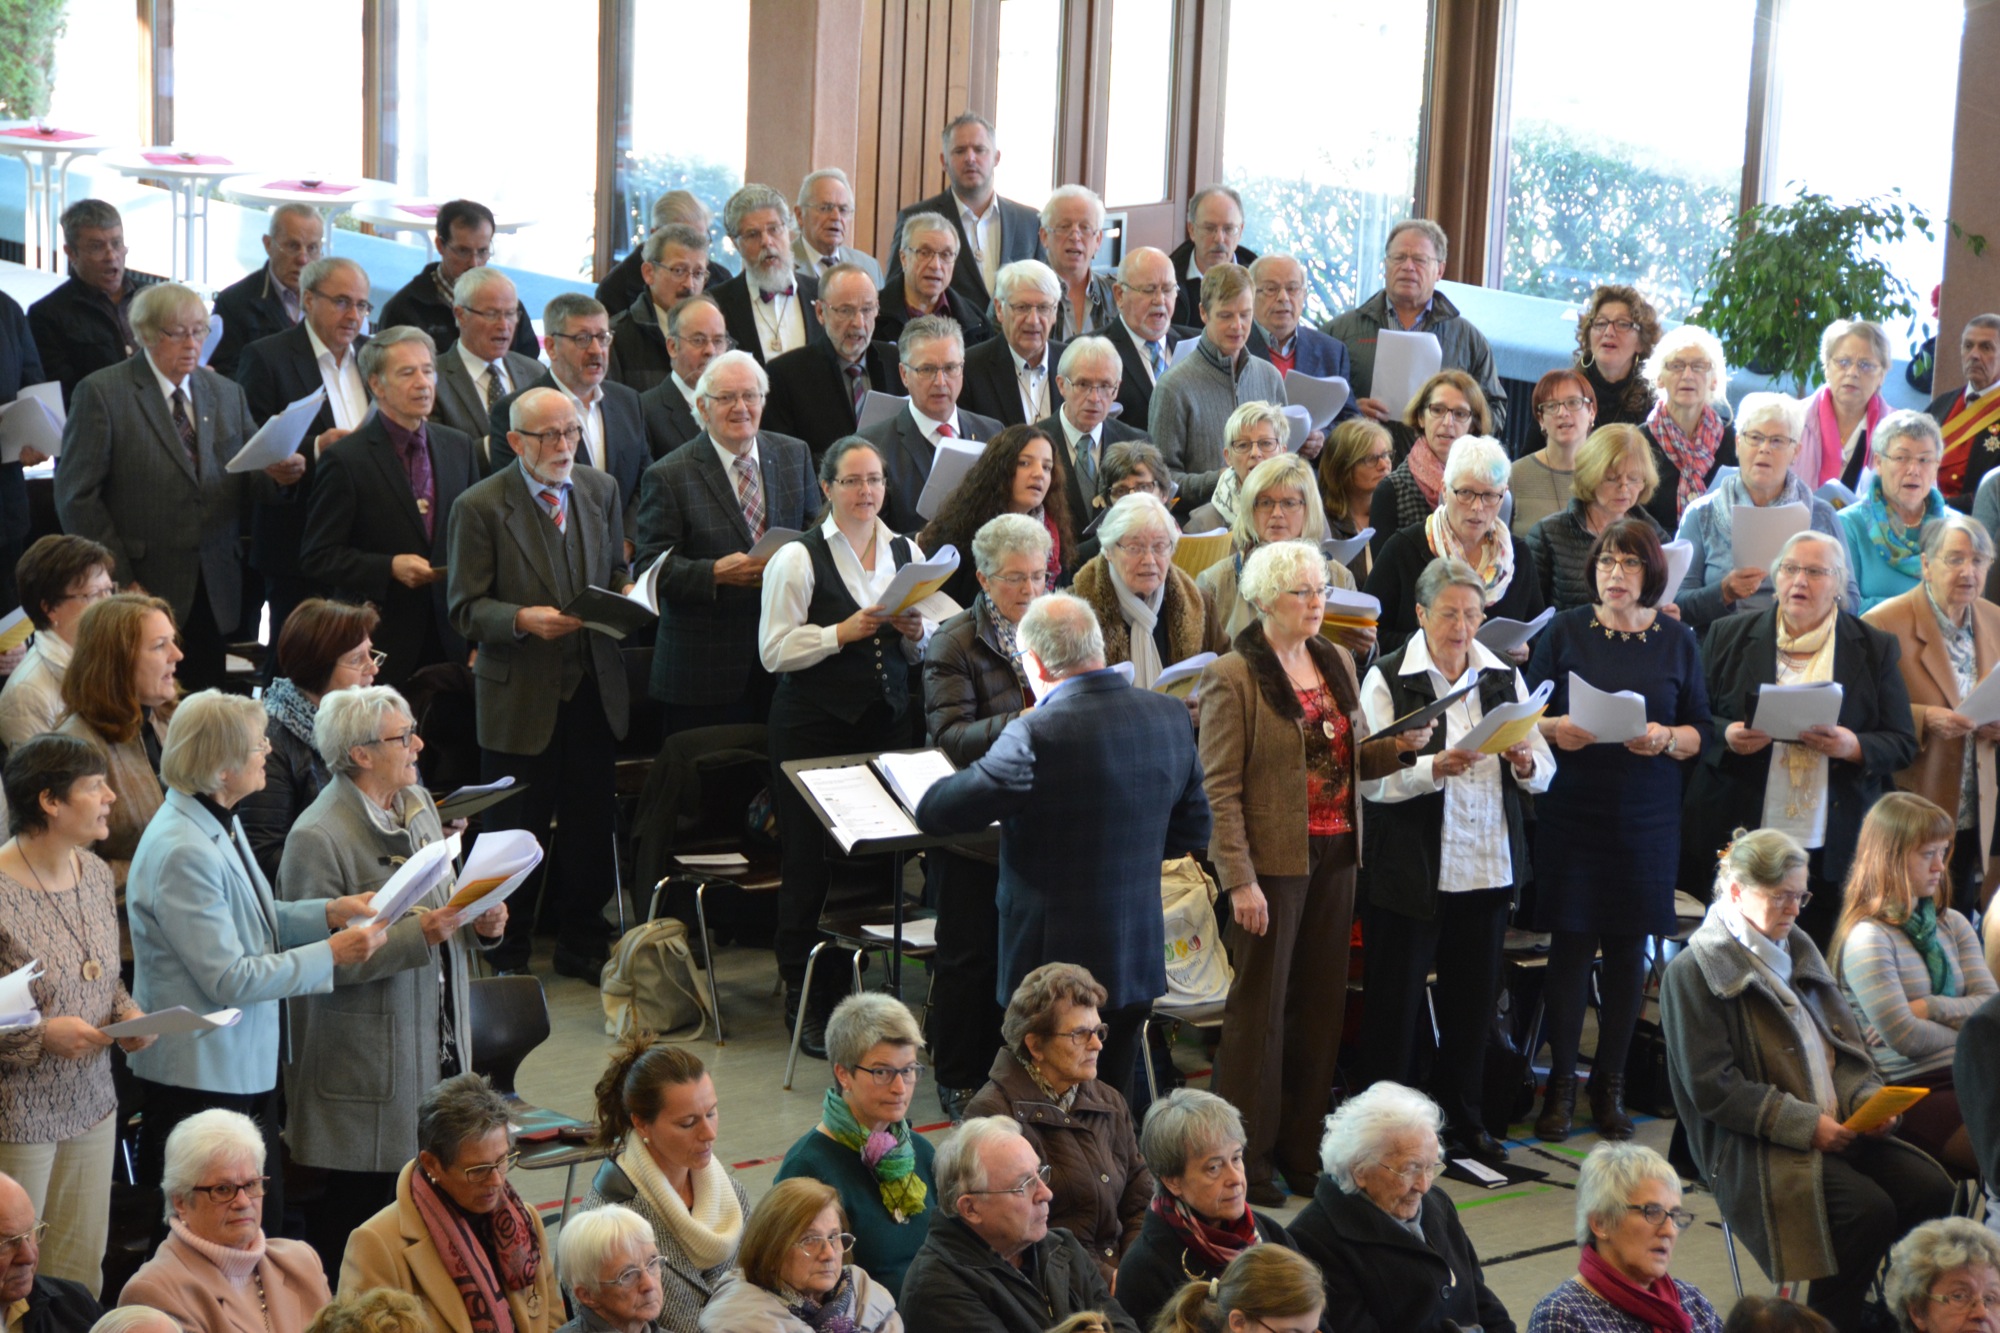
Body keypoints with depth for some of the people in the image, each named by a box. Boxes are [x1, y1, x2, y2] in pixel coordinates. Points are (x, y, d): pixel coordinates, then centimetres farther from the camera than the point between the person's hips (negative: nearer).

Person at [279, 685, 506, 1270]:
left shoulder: (417, 804, 11)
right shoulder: (317, 838, -15)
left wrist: (479, 925, 1)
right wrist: (419, 934, -25)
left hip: (438, 1045, 7)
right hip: (365, 1067, -7)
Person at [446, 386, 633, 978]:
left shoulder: (601, 490, 7)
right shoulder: (480, 507, -9)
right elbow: (466, 609, -9)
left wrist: (627, 592, -4)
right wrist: (523, 619, -26)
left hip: (593, 688, 4)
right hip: (520, 696, -4)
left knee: (592, 826, 10)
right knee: (515, 834, 5)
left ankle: (582, 945, 26)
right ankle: (507, 961, 19)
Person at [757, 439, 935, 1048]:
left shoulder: (906, 552, 10)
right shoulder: (798, 558, -4)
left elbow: (930, 650, 17)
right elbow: (775, 650, -9)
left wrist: (915, 631, -5)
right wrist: (845, 632, -17)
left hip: (887, 719, 4)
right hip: (814, 723, -4)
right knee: (810, 860, -1)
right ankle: (803, 998, 8)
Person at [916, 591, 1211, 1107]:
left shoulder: (1037, 736, -23)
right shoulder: (1170, 716, -1)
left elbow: (932, 812, -17)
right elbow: (1192, 831, 11)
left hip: (1058, 968, -6)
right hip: (1141, 964, 6)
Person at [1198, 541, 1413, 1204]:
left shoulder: (1337, 662, 11)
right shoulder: (1233, 676, -10)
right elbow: (1220, 787, -13)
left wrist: (1400, 745, -3)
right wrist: (1240, 880, -18)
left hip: (1334, 857, 7)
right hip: (1272, 861, -7)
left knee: (1321, 1006, 11)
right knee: (1260, 1007, 0)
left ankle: (1302, 1150, 22)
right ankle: (1245, 1160, 9)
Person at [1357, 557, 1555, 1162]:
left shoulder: (1503, 675, 10)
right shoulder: (1387, 679, -3)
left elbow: (1545, 773, 8)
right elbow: (1372, 780, -12)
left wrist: (1524, 761, -14)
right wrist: (1433, 768, -27)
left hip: (1488, 863, 4)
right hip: (1410, 867, -4)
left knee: (1474, 998, 11)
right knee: (1396, 999, 0)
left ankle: (1463, 1117, 24)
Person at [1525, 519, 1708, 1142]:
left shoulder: (1677, 640, 7)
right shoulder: (1565, 630, 3)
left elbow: (1702, 731, 7)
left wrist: (1667, 739, -13)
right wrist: (1554, 729, -16)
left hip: (1646, 818, 1)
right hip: (1571, 808, -1)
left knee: (1627, 947, 5)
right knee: (1571, 944, -2)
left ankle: (1610, 1084, 16)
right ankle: (1560, 1084, 8)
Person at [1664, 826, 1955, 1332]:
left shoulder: (1798, 949, 17)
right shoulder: (1694, 972, -5)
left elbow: (1845, 1044, 17)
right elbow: (1712, 1088, -11)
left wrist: (1868, 1100, -4)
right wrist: (1805, 1124, -17)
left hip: (1833, 1127, 7)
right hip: (1752, 1146, -7)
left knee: (1930, 1189, -16)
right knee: (1870, 1210, -27)